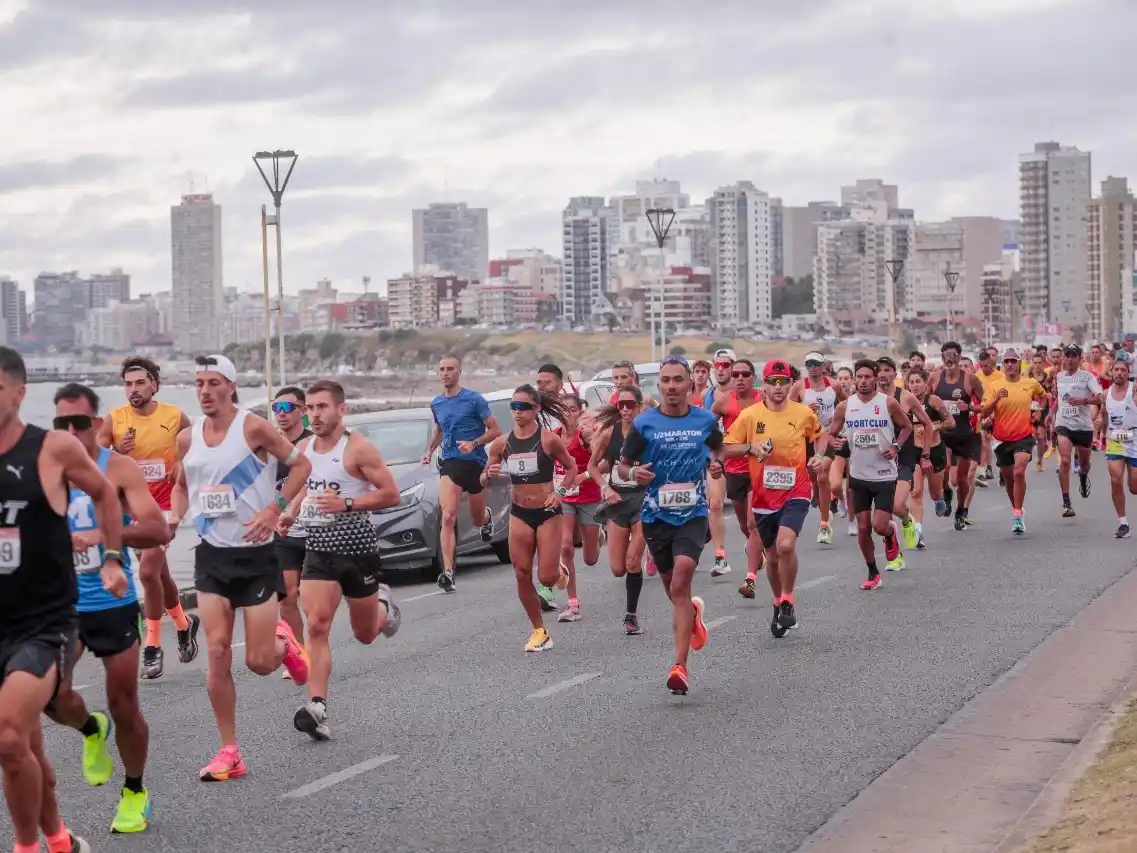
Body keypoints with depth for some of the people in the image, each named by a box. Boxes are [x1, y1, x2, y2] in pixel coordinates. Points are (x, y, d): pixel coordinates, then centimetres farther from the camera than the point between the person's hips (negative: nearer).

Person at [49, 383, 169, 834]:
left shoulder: (120, 469, -11)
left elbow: (158, 530, -19)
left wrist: (104, 535, -31)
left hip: (113, 604, -3)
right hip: (62, 603, 3)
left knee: (124, 705, 3)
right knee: (52, 693, -11)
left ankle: (135, 793, 26)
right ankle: (91, 730, 25)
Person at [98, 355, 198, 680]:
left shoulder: (175, 417, -4)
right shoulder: (114, 421, -2)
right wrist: (116, 451, -23)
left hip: (164, 504, -3)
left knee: (148, 571, -17)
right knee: (159, 572, 15)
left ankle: (153, 646, -6)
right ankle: (183, 623, 39)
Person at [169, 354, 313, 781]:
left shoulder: (253, 427, -10)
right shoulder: (187, 438, 5)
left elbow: (301, 464, -4)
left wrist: (275, 508, -15)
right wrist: (176, 517, 1)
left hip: (256, 554, -4)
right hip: (212, 555, 4)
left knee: (259, 662, -3)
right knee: (217, 651, -6)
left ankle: (283, 643, 35)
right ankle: (229, 752, 4)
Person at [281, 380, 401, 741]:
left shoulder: (358, 448, -12)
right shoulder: (305, 448, 7)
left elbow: (391, 494, -13)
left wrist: (346, 504, -24)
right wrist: (291, 513, 6)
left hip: (357, 548, -4)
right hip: (318, 548, 4)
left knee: (365, 634, 12)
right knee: (317, 626, -14)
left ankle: (383, 607, 48)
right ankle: (317, 707, -17)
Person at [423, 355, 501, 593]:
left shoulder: (474, 400, -6)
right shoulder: (436, 404, 10)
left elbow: (495, 431, -5)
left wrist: (474, 443, -20)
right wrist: (429, 451, 13)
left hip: (475, 463, -2)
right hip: (450, 464, 2)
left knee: (477, 519, 14)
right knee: (448, 517, -17)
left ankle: (487, 517, 54)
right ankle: (448, 572, -24)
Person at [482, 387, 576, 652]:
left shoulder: (548, 439, -9)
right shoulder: (501, 444, 1)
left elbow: (572, 467, 3)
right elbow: (483, 481, 8)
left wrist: (560, 492, -11)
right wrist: (489, 474, -15)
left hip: (547, 513, -3)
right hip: (519, 514, 3)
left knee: (547, 578, -7)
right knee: (522, 577, 2)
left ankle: (559, 572, 32)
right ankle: (539, 631, 18)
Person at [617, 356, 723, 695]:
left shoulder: (706, 420, 0)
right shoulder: (644, 423, -3)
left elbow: (717, 447, 22)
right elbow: (622, 464, 3)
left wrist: (717, 463, -1)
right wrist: (633, 472, -19)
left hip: (693, 514, -2)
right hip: (656, 515, 2)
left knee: (680, 586, -17)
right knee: (673, 589, 15)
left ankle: (679, 666, -17)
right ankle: (693, 611, 52)